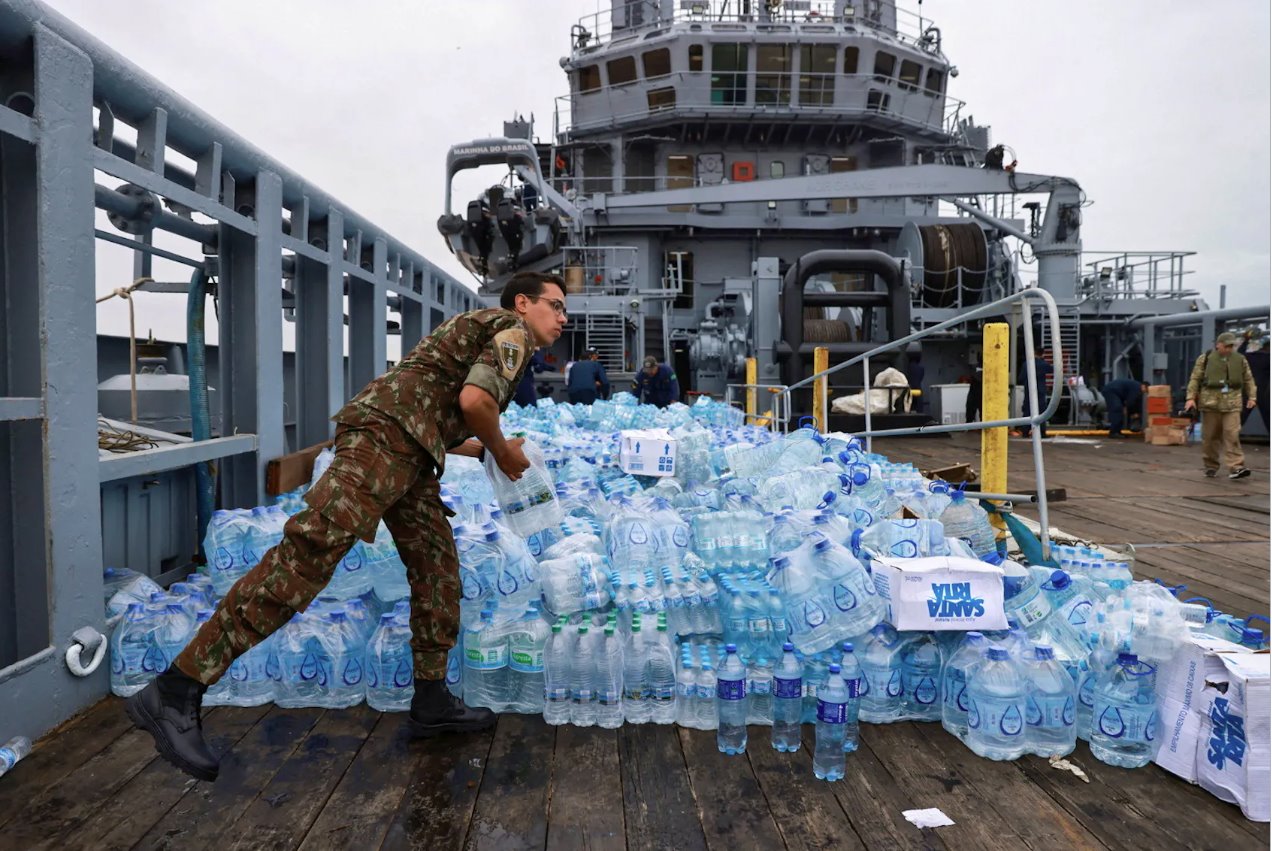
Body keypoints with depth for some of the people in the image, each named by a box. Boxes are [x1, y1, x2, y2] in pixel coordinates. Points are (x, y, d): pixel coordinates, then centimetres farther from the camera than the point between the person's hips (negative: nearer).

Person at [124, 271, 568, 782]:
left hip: (408, 453, 11)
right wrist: (502, 451, 2)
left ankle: (431, 702, 15)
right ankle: (175, 692, -17)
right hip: (384, 434, -11)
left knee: (438, 567, 10)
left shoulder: (477, 329, 32)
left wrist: (488, 449, 38)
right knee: (310, 552, -18)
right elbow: (474, 400, -16)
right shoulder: (511, 329, 3)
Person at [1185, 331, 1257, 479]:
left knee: (1232, 435, -10)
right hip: (1210, 403, -1)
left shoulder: (1240, 359, 11)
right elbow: (1195, 379, 2)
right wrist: (1191, 397, -5)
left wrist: (1251, 396, 10)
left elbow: (1248, 379, 18)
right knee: (1210, 436, 4)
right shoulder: (1205, 358, 3)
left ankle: (1236, 468, -12)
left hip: (1232, 405, 1)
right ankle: (1211, 467, 15)